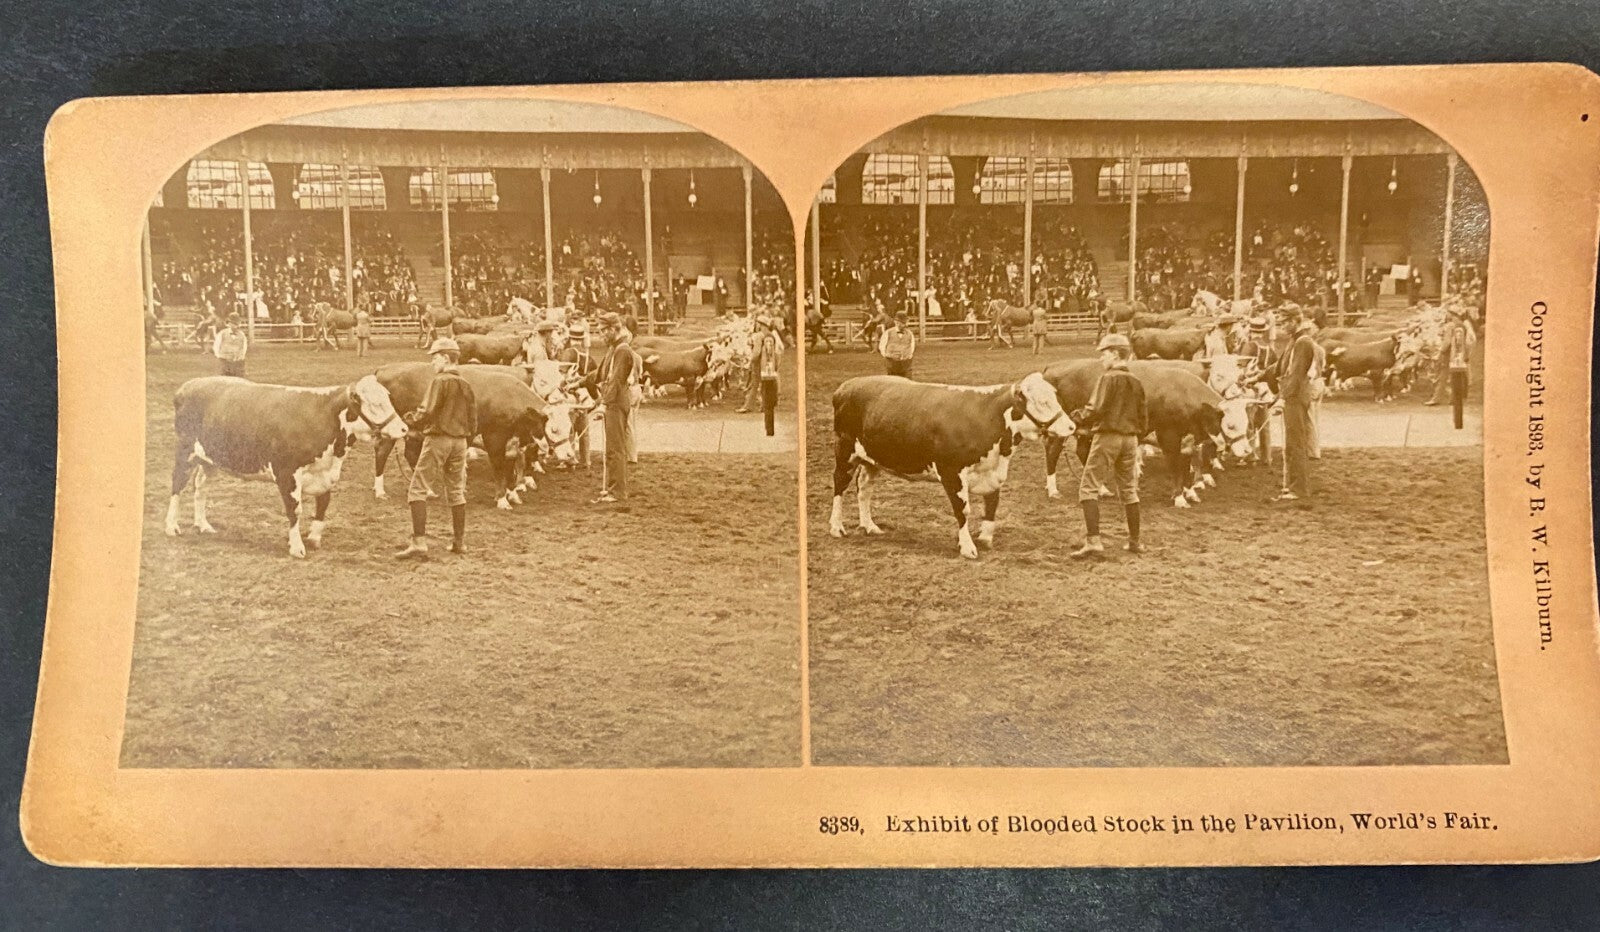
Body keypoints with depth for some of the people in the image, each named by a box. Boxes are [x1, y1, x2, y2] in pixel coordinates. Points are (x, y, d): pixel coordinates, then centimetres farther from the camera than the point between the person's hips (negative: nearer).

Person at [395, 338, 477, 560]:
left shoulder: (440, 381, -11)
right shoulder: (465, 384, 11)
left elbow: (427, 412, -19)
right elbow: (473, 418, 13)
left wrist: (411, 422, -1)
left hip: (437, 439, -7)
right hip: (460, 441, 7)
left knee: (418, 490, -4)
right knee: (456, 491, 16)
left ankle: (419, 543, -12)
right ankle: (459, 542, 21)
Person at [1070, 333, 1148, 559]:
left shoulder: (1108, 378, -11)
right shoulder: (1135, 382, 11)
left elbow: (1096, 410, -20)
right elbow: (1142, 418, 15)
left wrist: (1076, 420, -5)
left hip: (1107, 436, -7)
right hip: (1130, 439, 7)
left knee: (1089, 487, -4)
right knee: (1128, 489, 18)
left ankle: (1093, 541, -14)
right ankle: (1135, 541, 23)